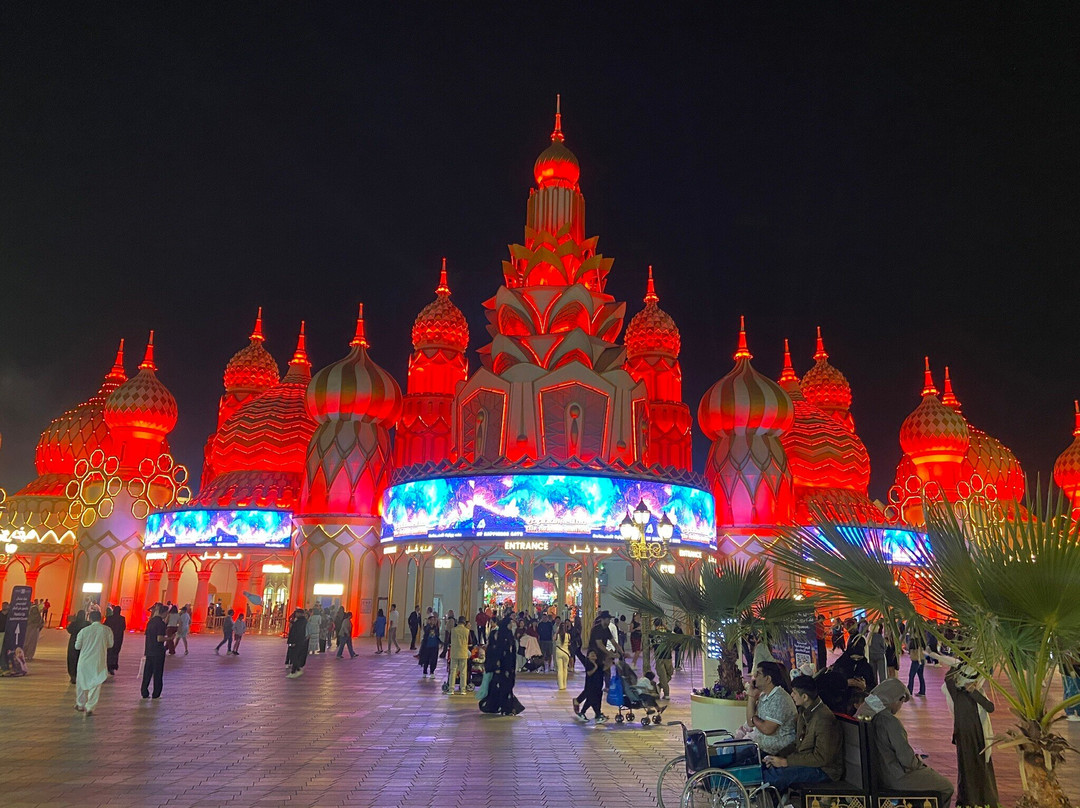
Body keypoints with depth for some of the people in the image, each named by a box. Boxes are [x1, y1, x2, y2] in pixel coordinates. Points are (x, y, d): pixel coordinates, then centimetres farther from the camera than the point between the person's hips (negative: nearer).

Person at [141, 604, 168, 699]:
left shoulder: (150, 622, 8)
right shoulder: (161, 623, -15)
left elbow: (146, 636, 14)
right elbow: (159, 638, -21)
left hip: (149, 651, 7)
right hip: (158, 652, -7)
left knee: (147, 672, 13)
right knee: (157, 673, 4)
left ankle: (144, 693, 17)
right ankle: (156, 694, 11)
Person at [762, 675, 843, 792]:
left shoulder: (824, 718, -23)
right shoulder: (804, 711, 8)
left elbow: (822, 757, -23)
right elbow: (797, 744, 15)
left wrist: (786, 761, -21)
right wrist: (780, 757, -3)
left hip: (825, 769, -9)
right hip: (805, 760, 9)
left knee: (777, 774, -26)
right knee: (768, 768, -8)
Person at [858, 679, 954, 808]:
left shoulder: (867, 714, 0)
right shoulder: (890, 722, -27)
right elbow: (907, 760, -22)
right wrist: (918, 762, 0)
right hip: (896, 778, -9)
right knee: (947, 788, 9)